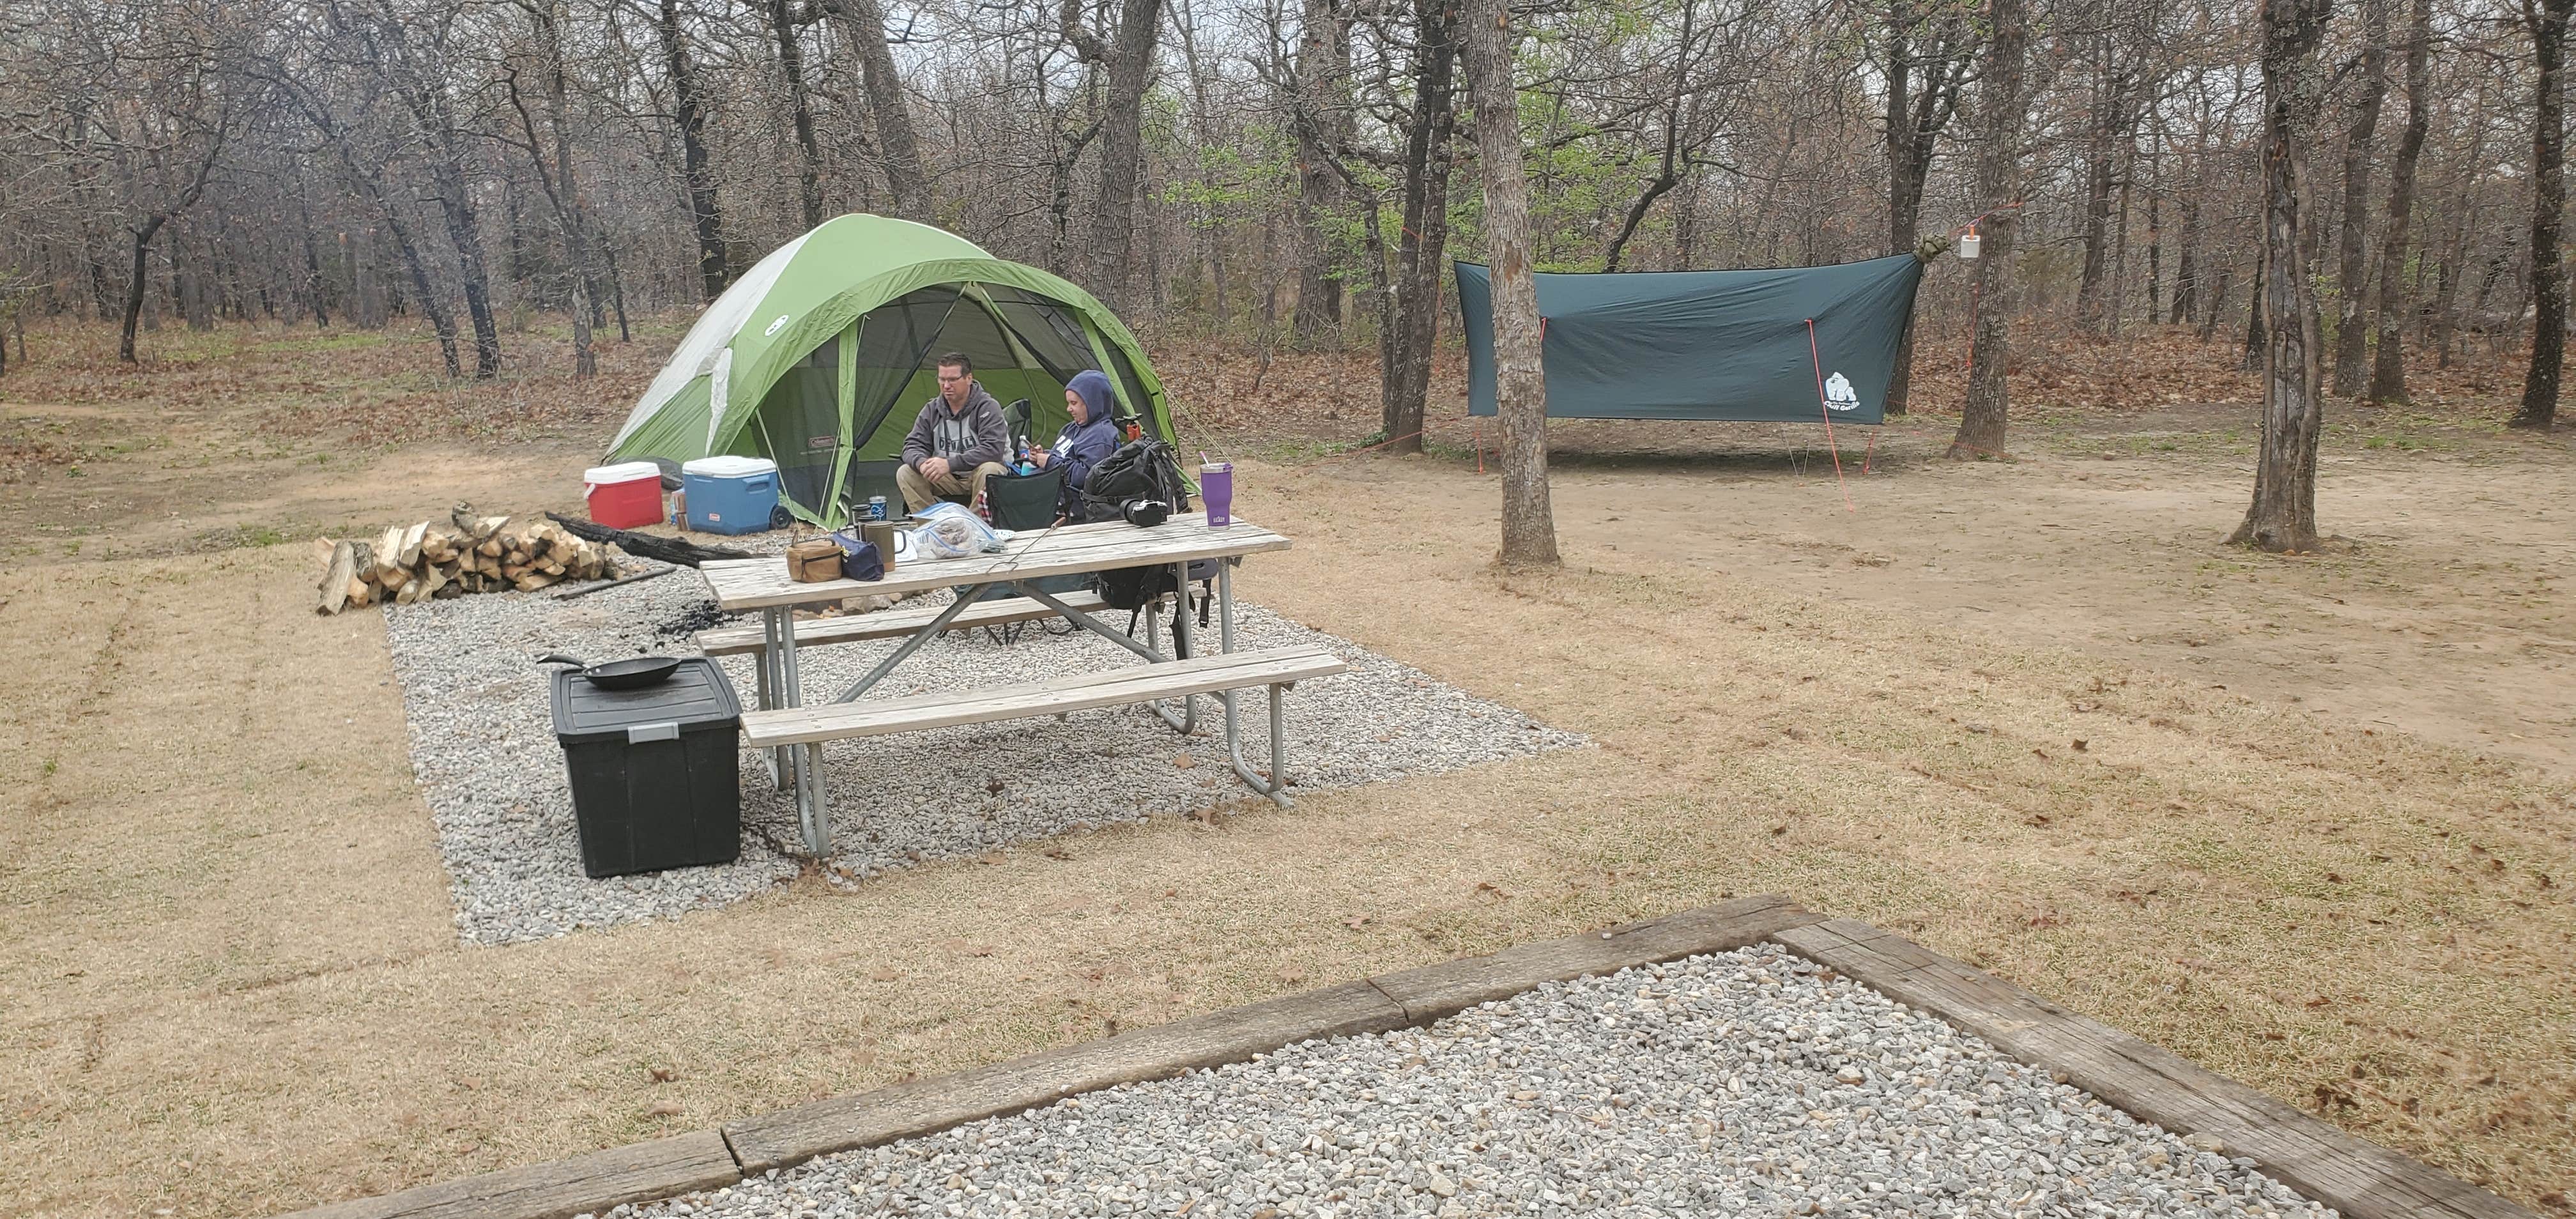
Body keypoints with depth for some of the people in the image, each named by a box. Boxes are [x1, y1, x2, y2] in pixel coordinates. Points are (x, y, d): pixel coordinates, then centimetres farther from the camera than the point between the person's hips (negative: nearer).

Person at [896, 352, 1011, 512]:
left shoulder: (988, 407, -13)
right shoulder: (931, 410, 3)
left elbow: (992, 449, -25)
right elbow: (913, 445, 1)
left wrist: (949, 464, -33)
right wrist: (921, 463, -26)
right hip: (947, 481, 5)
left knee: (989, 470, -38)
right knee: (905, 473, -15)